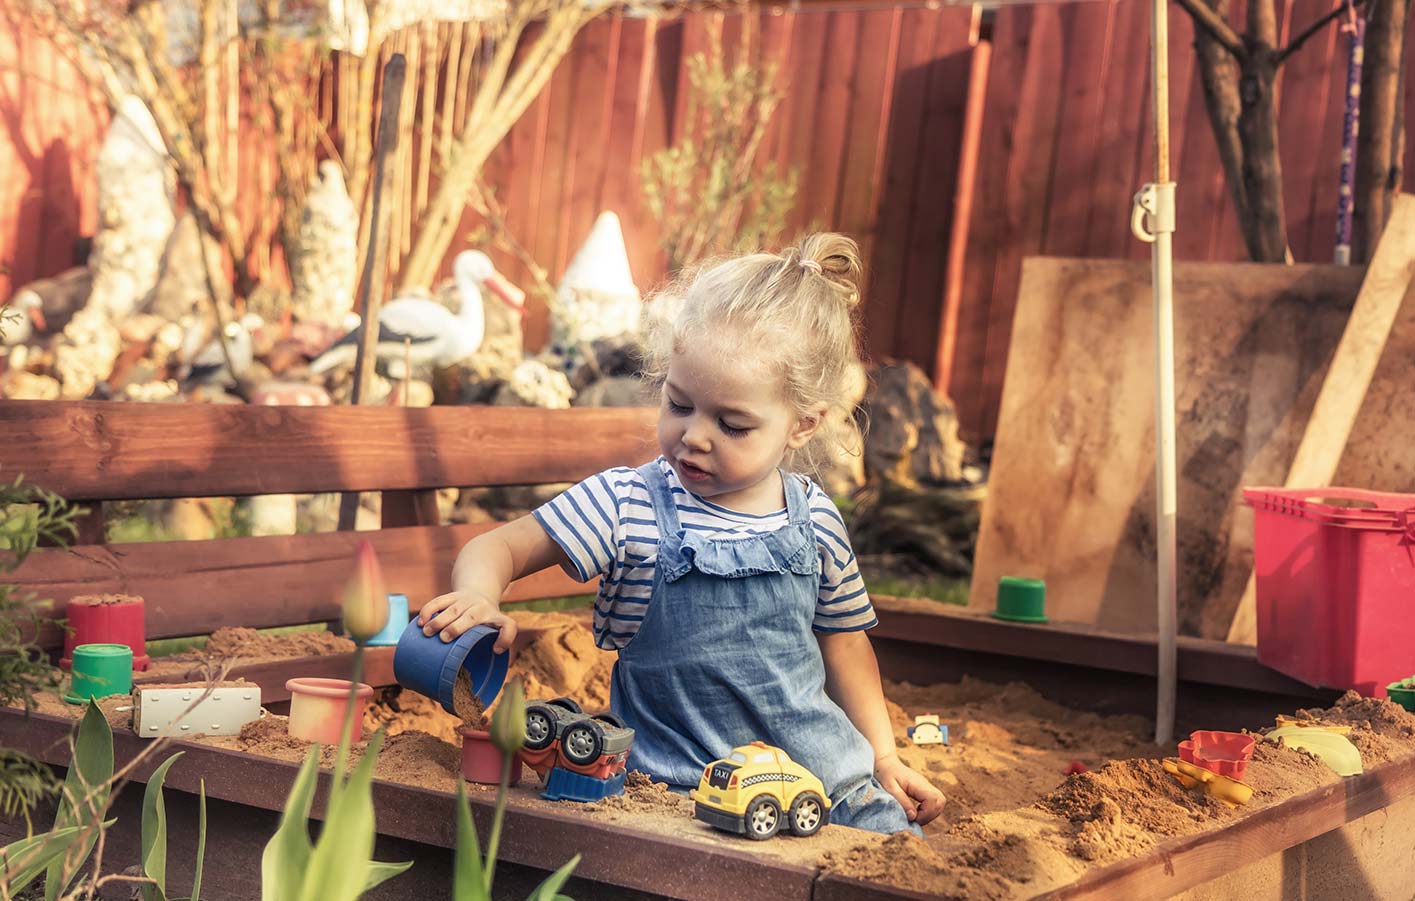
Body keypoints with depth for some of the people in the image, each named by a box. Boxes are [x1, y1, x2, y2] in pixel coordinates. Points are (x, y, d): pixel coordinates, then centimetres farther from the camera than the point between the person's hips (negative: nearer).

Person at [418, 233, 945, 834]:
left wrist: (883, 755, 14)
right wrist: (478, 597, -28)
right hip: (678, 783, -3)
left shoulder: (815, 519, 2)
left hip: (824, 775, 3)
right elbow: (501, 547, -6)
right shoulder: (628, 507, -8)